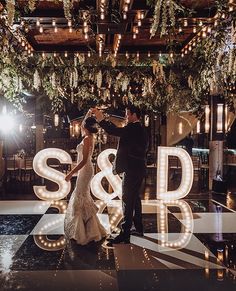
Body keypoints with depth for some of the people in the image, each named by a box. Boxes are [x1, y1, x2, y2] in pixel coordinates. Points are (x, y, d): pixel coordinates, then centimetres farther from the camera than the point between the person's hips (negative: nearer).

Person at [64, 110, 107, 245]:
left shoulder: (87, 139, -19)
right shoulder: (89, 137, 7)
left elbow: (84, 160, -23)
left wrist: (71, 173, -21)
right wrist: (88, 115, 27)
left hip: (85, 170, -10)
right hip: (86, 169, 10)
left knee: (81, 199, -4)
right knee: (83, 198, 17)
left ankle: (83, 232, 2)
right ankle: (89, 229, 27)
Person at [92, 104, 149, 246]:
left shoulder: (133, 128, -15)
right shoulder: (141, 129, 16)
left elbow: (113, 131, -21)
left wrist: (100, 118, -13)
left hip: (132, 169, -10)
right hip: (139, 169, 11)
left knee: (128, 200, -10)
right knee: (135, 198, 18)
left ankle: (125, 234, -8)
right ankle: (138, 228, 28)